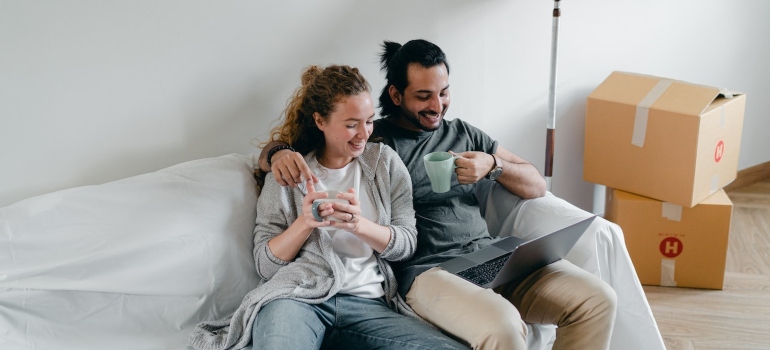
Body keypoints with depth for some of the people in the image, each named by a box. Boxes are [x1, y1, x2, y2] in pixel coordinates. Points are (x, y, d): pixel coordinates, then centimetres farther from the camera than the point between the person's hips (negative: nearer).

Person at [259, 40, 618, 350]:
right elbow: (271, 151, 4)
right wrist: (279, 153, -22)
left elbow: (537, 186, 19)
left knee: (598, 299, -13)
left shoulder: (462, 133, 19)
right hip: (426, 270, -5)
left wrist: (493, 165, -2)